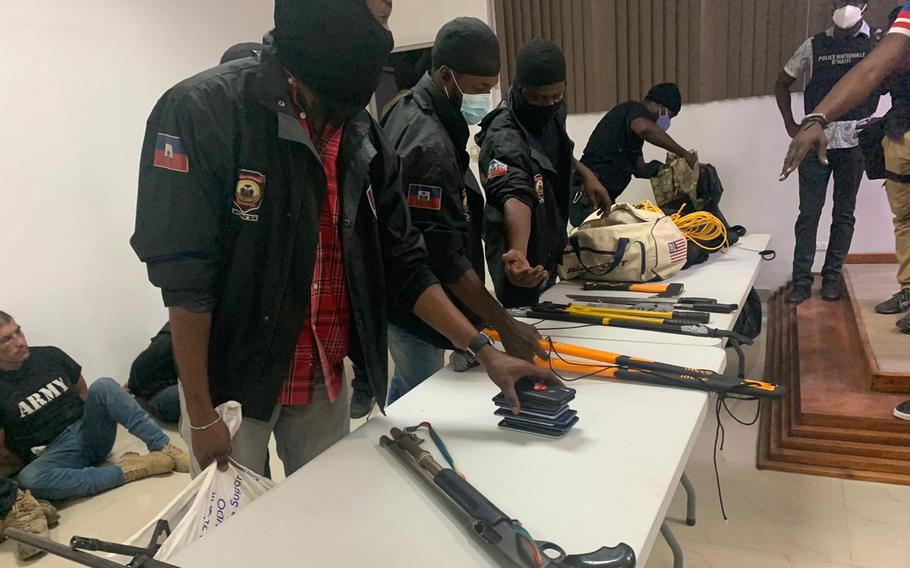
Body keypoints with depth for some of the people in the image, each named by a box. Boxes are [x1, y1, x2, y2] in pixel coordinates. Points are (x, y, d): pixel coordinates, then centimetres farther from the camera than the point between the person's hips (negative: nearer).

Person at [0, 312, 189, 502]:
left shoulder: (49, 356, 5)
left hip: (87, 430, 3)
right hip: (53, 453, -3)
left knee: (103, 386, -24)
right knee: (30, 479, -37)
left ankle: (165, 448, -30)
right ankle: (125, 470, -30)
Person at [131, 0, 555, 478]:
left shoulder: (364, 139, 0)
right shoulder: (201, 110, -17)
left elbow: (402, 264, 3)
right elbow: (184, 279, -17)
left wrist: (484, 350, -4)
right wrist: (201, 415, -14)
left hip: (327, 376, 5)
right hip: (229, 379, -4)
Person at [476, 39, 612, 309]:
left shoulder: (553, 110, -7)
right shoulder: (503, 139, -34)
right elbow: (515, 198, -52)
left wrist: (585, 173, 3)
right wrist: (517, 255, -69)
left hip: (551, 246, 9)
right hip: (526, 262, -8)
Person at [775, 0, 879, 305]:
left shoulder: (878, 43, 3)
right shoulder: (814, 46, 6)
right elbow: (782, 84, 14)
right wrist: (791, 125, 5)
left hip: (854, 142, 0)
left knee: (844, 213, 6)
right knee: (808, 212, -1)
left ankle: (832, 277, 17)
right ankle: (802, 281, 4)